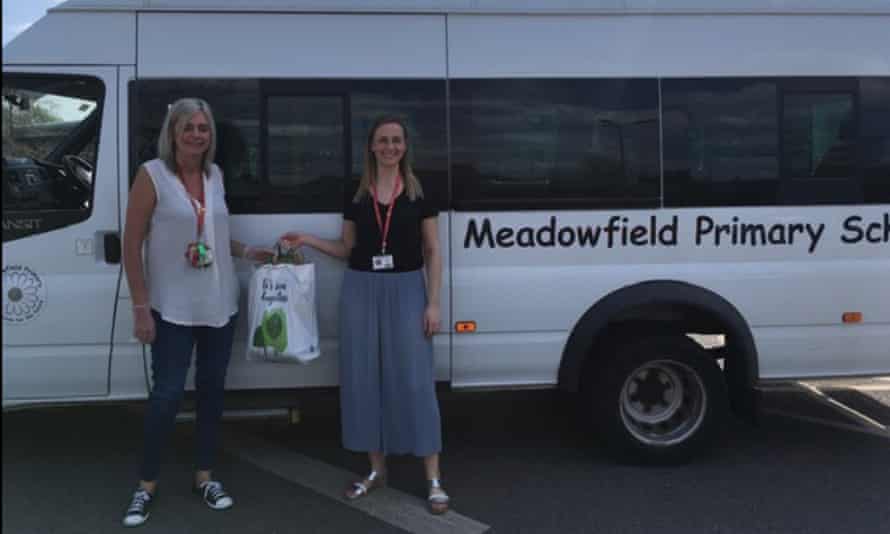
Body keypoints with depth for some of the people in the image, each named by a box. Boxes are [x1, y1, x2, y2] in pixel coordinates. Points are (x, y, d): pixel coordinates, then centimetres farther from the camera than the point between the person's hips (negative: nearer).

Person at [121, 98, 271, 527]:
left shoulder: (215, 174, 6)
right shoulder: (152, 175, -11)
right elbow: (132, 245, -11)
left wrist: (248, 252, 4)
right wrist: (140, 307, -14)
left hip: (219, 304, 5)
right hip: (172, 308, -5)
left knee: (212, 388, 12)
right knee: (167, 393, -1)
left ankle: (204, 476, 28)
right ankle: (147, 486, 17)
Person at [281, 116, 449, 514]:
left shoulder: (420, 192, 0)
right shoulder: (355, 195, 6)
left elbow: (433, 252, 0)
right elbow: (348, 249, 14)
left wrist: (433, 303, -7)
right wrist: (308, 241, 1)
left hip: (406, 290, -3)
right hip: (361, 290, 3)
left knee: (415, 380, -3)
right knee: (364, 379, 6)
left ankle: (433, 479, 5)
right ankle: (377, 469, 22)